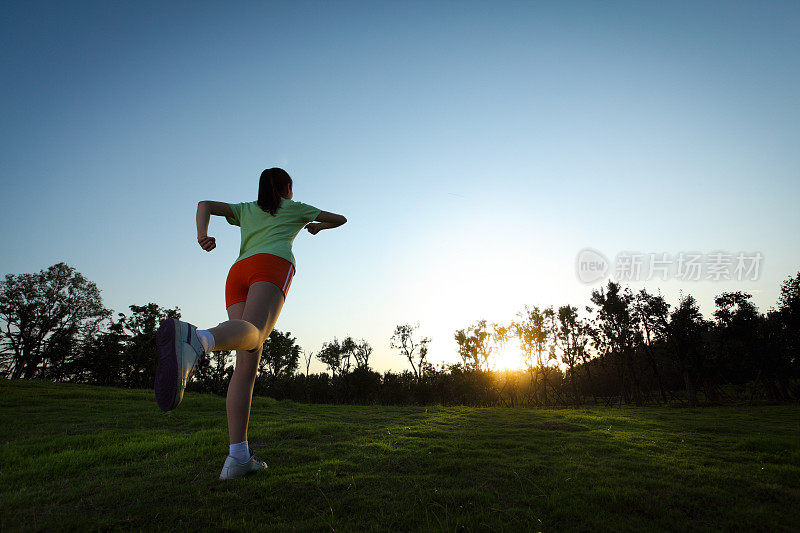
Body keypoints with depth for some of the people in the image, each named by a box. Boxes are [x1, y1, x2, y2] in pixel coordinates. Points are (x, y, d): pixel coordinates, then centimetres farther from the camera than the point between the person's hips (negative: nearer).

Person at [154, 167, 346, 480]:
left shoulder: (245, 210, 37)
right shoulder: (294, 208, 30)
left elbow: (205, 204, 24)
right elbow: (339, 219, 39)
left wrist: (202, 234, 8)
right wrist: (317, 225, 58)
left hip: (238, 271, 4)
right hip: (272, 264, -4)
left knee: (246, 363, -7)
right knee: (253, 332, -32)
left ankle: (238, 457, -15)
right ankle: (195, 340, -66)